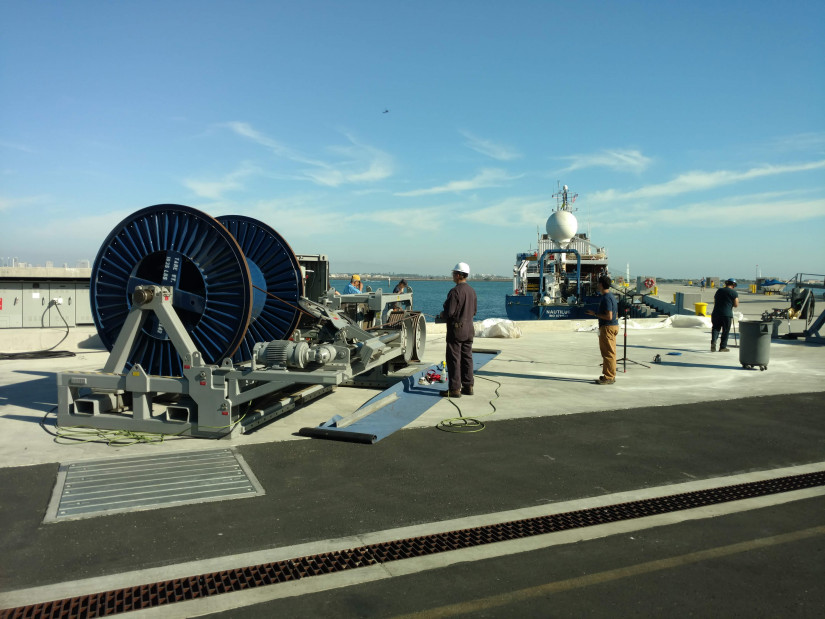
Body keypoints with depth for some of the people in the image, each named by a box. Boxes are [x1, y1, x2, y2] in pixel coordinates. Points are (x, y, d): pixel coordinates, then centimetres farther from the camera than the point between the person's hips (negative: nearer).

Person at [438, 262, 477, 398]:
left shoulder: (455, 291, -18)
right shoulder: (472, 290, 8)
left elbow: (449, 312, -21)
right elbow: (474, 310, 16)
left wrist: (441, 315, 0)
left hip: (456, 328, -8)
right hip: (469, 328, 8)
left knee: (454, 359, -2)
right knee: (467, 357, 13)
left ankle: (455, 389, 0)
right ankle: (468, 386, 18)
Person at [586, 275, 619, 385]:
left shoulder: (606, 298, -18)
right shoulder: (611, 296, 14)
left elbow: (609, 316, -24)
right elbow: (614, 314, 20)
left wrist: (595, 314, -16)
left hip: (608, 327, -11)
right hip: (613, 326, 11)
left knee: (608, 353, -6)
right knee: (609, 352, 15)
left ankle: (609, 377, -2)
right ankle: (610, 375, 23)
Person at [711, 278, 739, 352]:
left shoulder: (719, 291, 13)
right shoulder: (734, 293, -2)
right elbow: (736, 305, -3)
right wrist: (730, 303, 16)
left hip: (716, 313, 4)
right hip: (727, 315, -4)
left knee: (715, 328, 12)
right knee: (725, 331, 7)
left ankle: (713, 341, -12)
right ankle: (723, 347, 11)